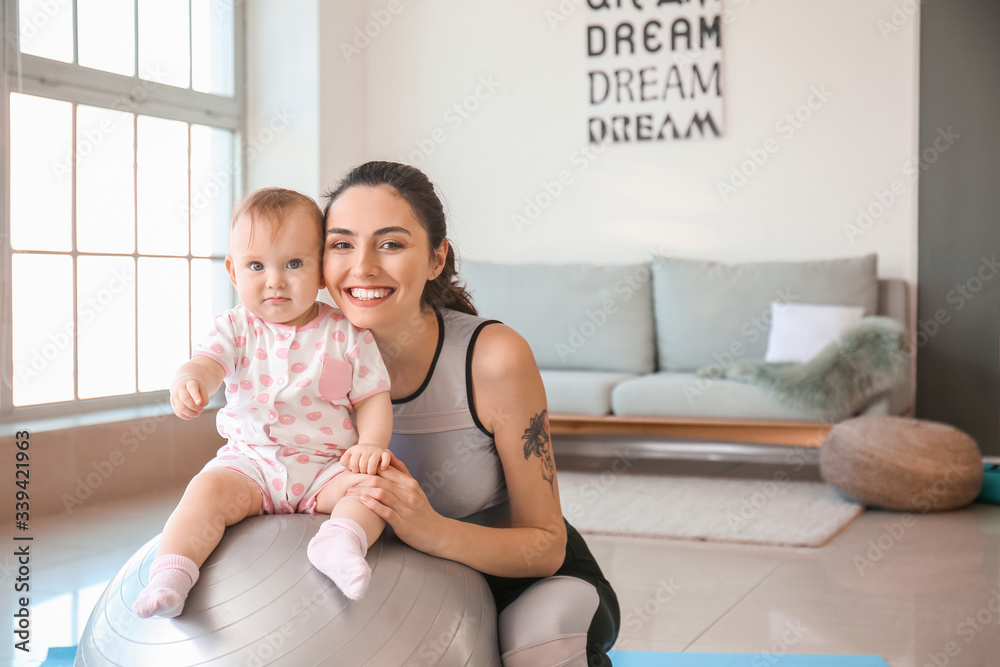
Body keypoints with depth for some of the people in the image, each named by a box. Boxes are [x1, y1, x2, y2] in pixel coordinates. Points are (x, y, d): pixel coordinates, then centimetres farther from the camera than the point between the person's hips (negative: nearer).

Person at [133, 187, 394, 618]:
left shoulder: (346, 334, 1)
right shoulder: (236, 328, 3)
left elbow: (373, 397, 3)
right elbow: (207, 363, -14)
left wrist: (370, 444, -16)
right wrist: (189, 382, -40)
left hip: (325, 466, 0)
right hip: (249, 459, 1)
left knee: (374, 482, -27)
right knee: (209, 489, -26)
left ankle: (341, 540, -46)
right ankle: (171, 575, -30)